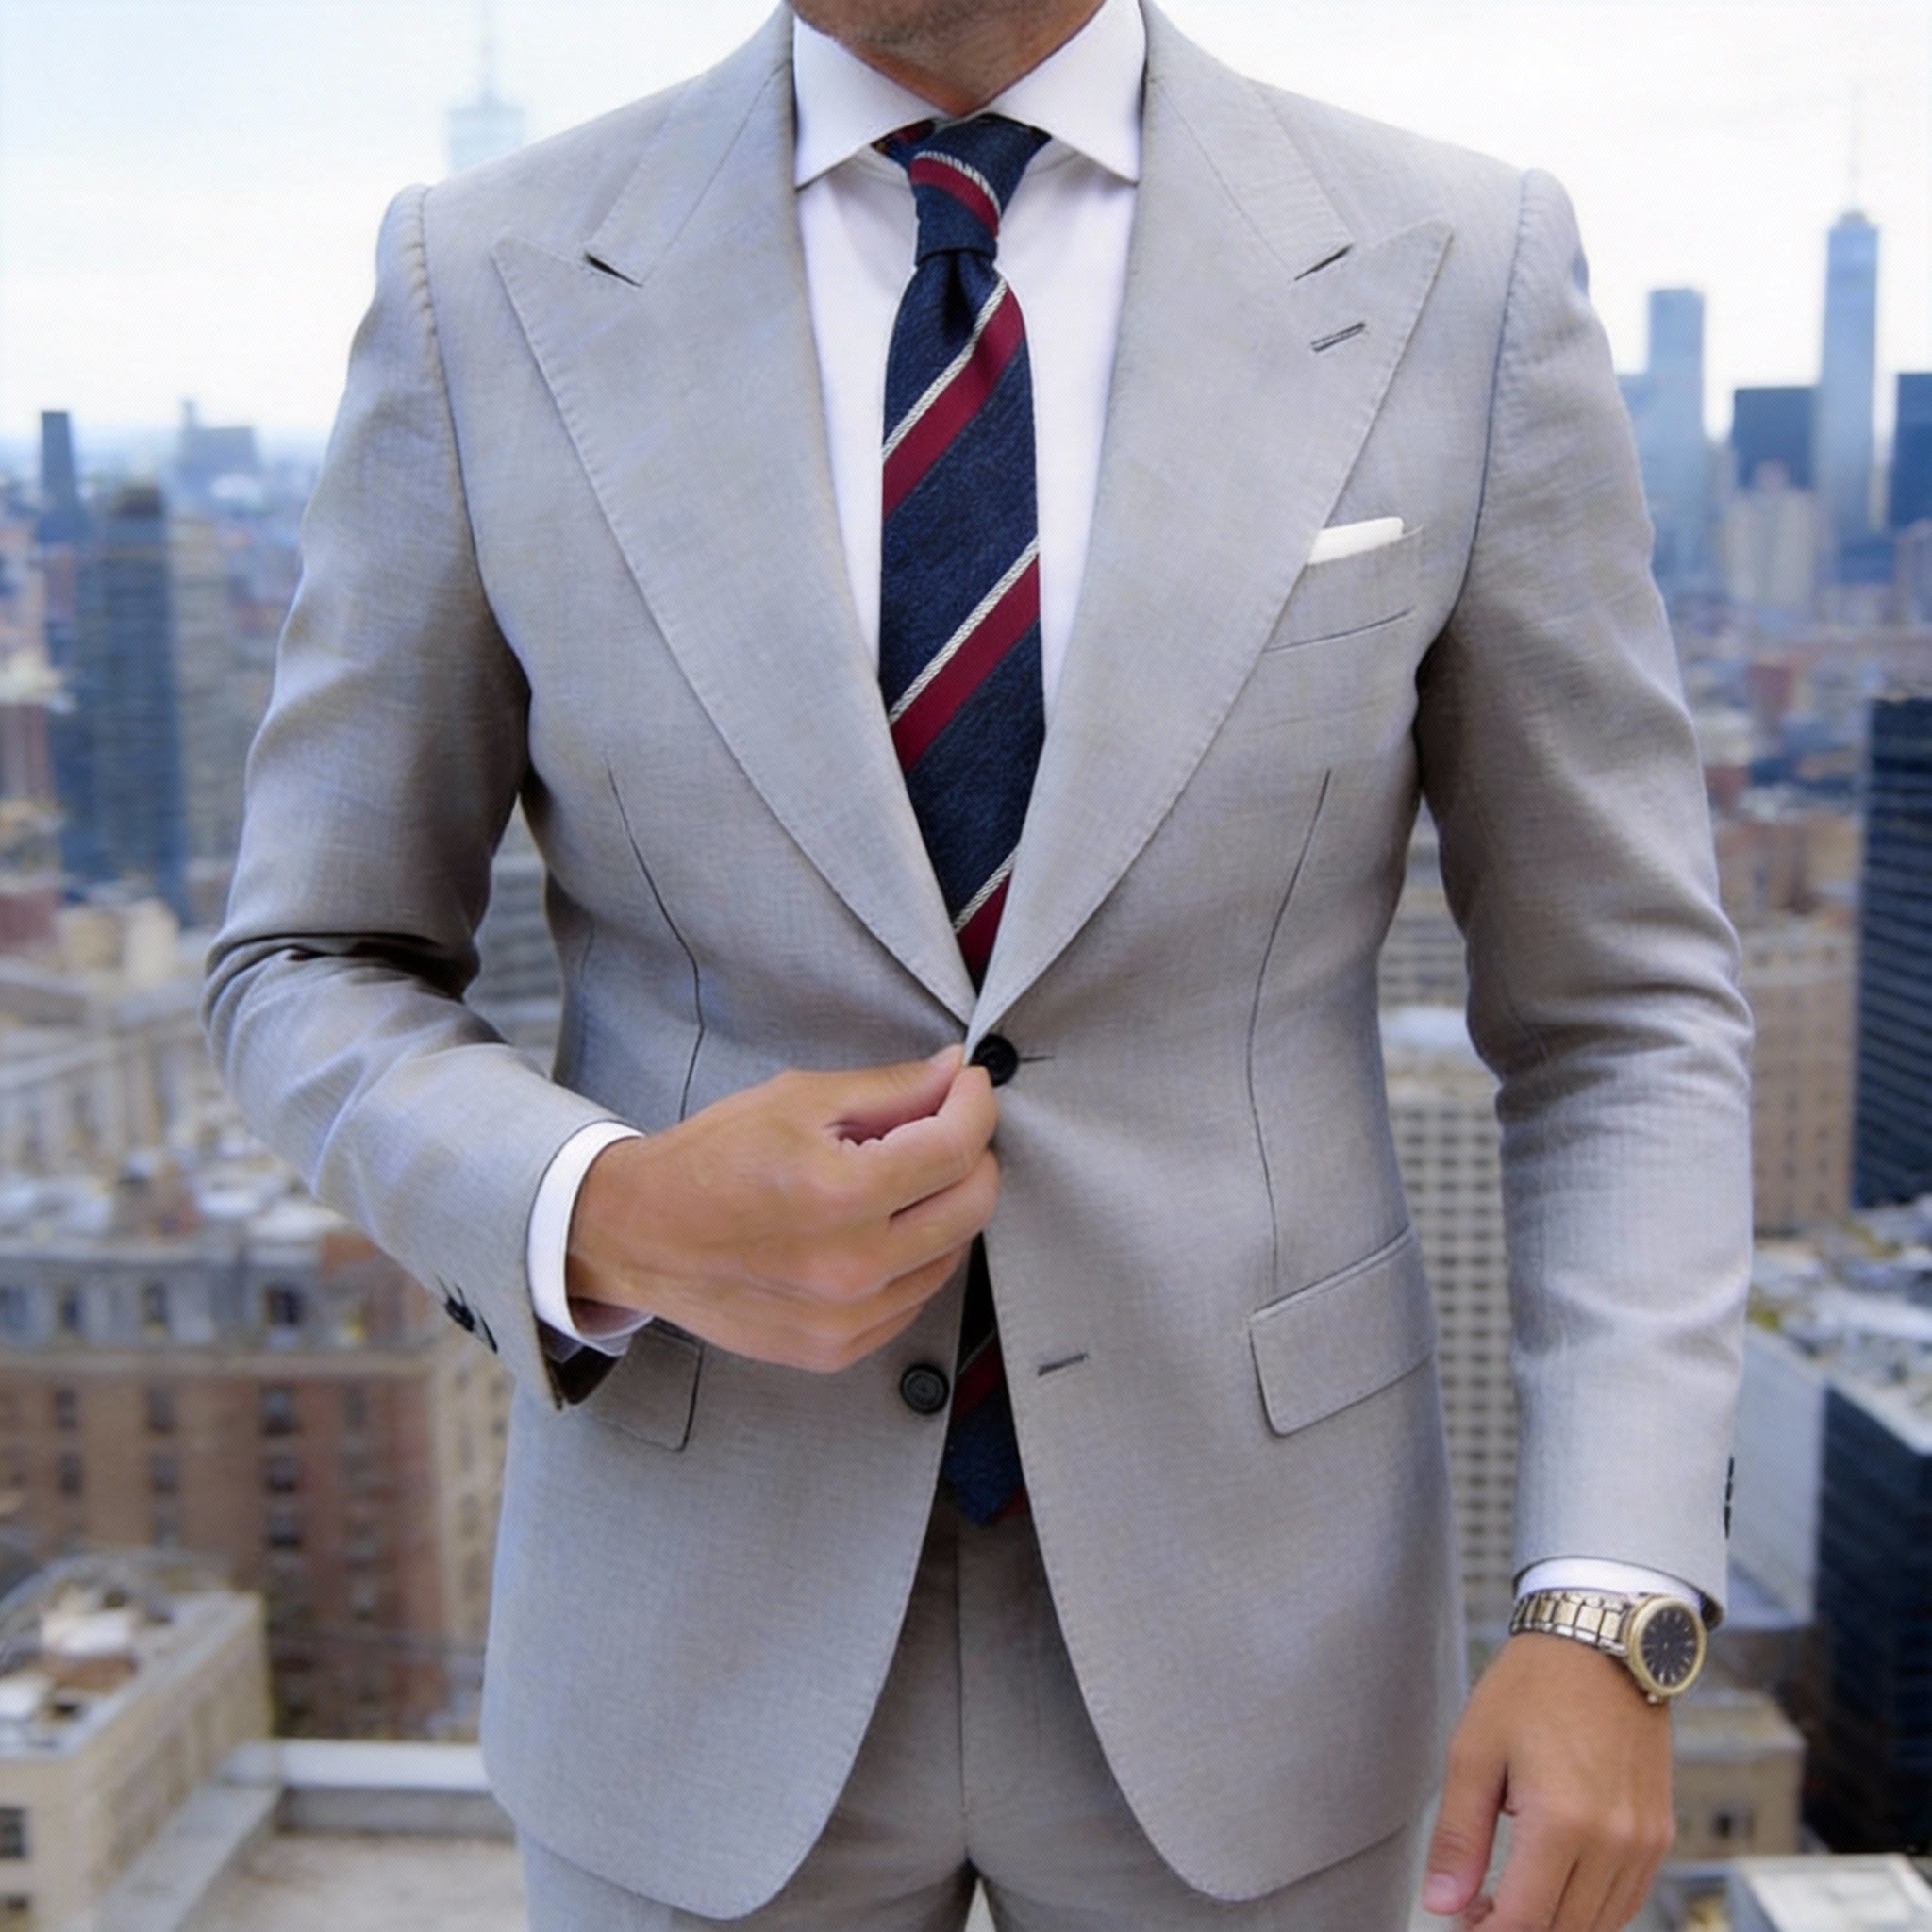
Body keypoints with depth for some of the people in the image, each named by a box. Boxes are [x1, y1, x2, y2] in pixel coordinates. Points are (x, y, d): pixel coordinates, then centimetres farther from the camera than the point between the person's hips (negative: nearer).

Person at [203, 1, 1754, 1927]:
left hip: (1229, 1609, 1)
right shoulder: (490, 288, -7)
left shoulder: (1459, 277, -8)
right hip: (710, 1622, 1)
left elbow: (1620, 1012, -3)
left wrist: (1609, 1613, -13)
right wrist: (607, 1224, -21)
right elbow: (315, 979, 0)